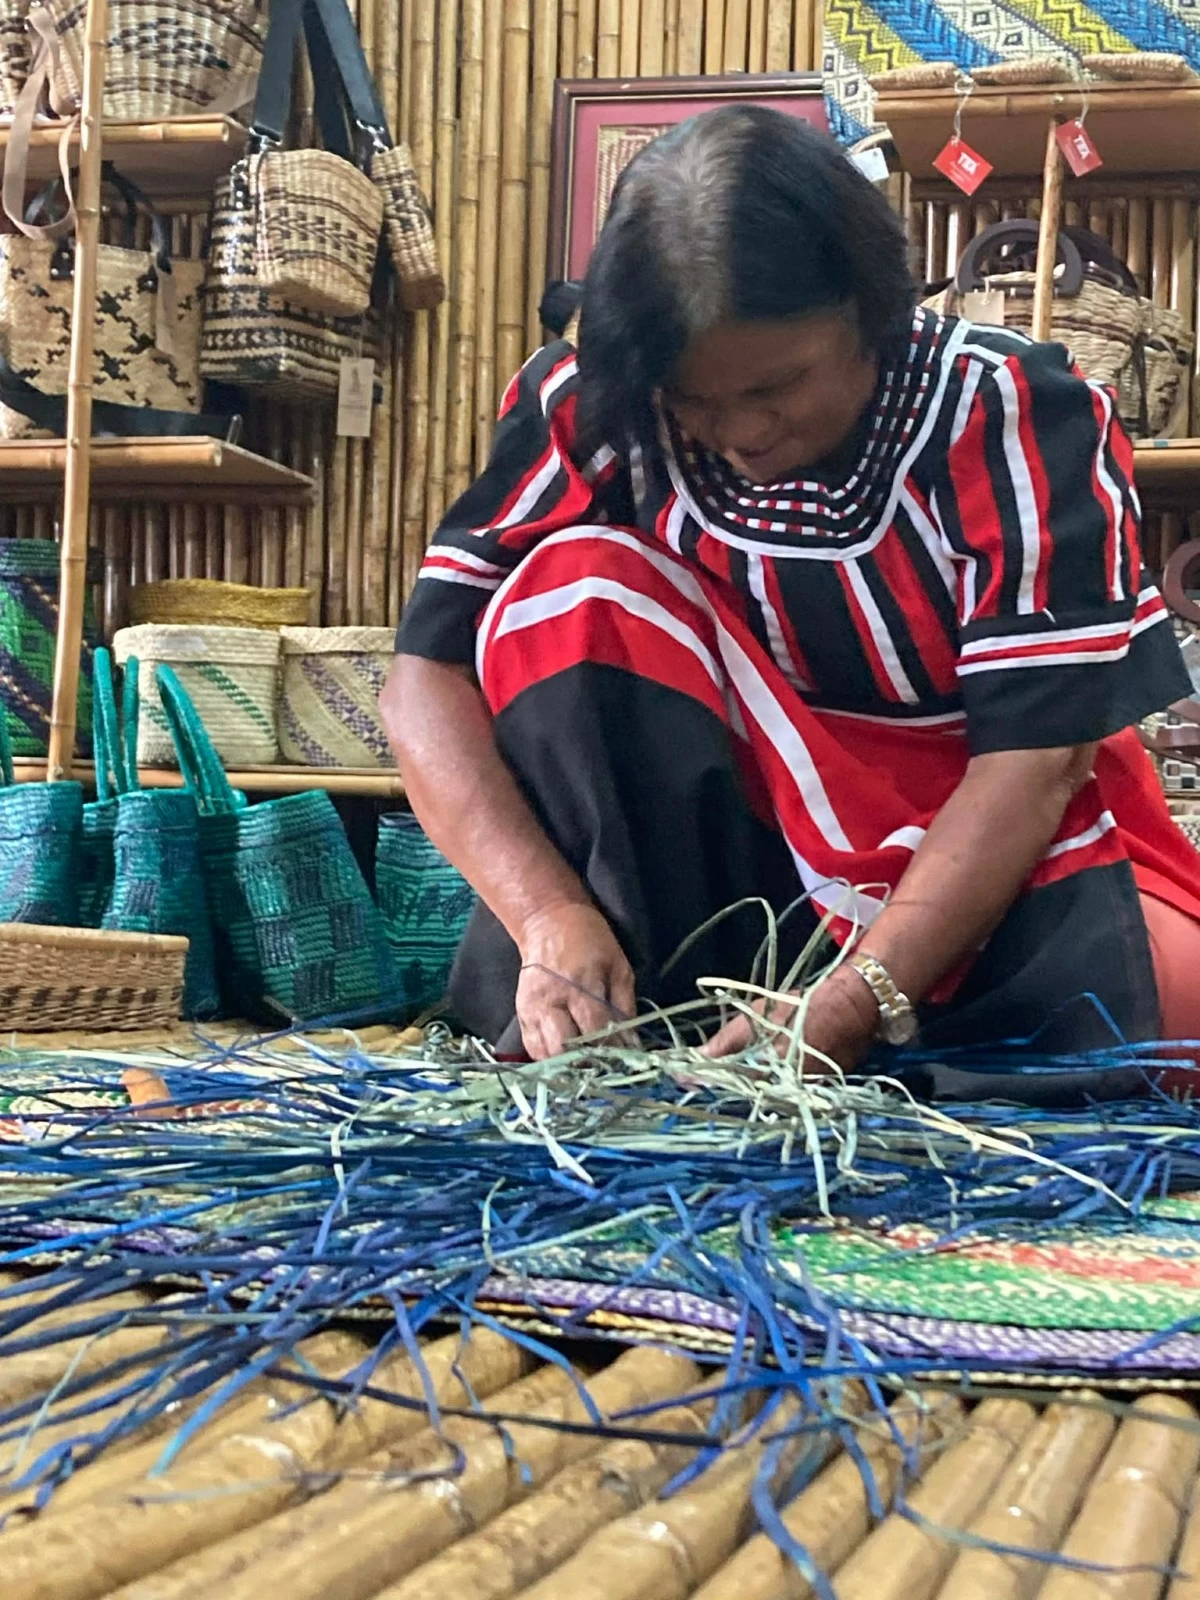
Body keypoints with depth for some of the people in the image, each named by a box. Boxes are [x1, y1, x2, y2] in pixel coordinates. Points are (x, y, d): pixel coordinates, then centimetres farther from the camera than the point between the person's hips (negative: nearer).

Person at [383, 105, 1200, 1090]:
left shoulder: (1023, 427, -16)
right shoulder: (590, 412, -11)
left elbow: (1031, 765, -20)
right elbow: (429, 673, -15)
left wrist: (853, 1005, -32)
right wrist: (550, 916, -30)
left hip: (1006, 881, -1)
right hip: (732, 861, 2)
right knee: (572, 582, -21)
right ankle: (602, 1040, -20)